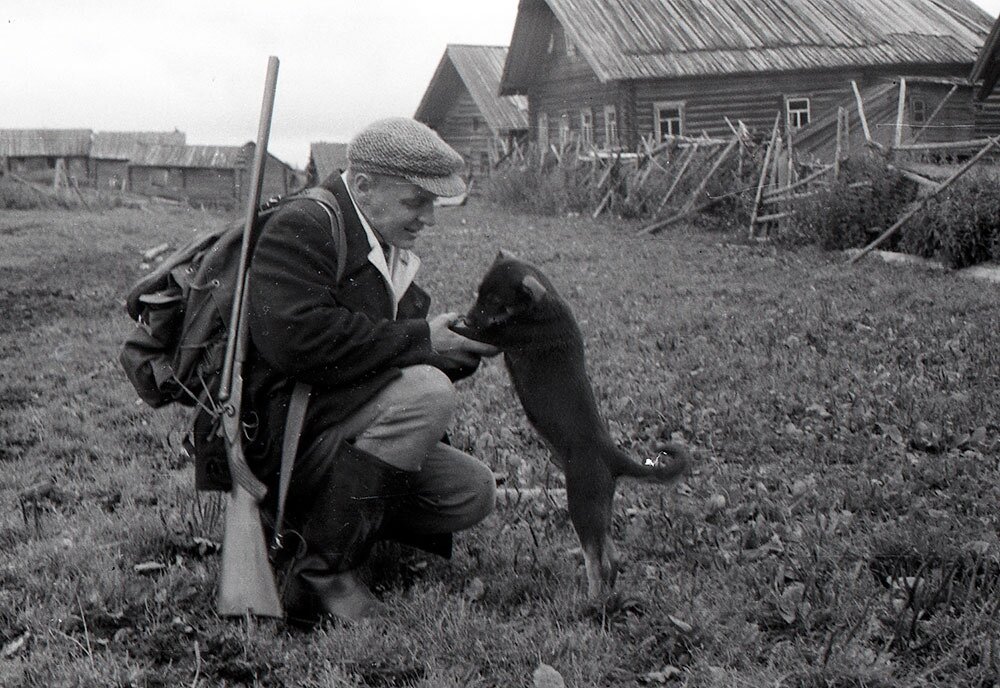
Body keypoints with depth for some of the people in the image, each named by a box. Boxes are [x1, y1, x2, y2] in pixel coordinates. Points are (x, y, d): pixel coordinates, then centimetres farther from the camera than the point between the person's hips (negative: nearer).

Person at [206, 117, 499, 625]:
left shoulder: (389, 248, 17)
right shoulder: (300, 228, -13)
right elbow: (299, 340, -29)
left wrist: (460, 346, 2)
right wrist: (420, 341, -22)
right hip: (277, 430, -9)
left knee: (474, 493, -2)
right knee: (427, 390, -29)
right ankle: (322, 572, -23)